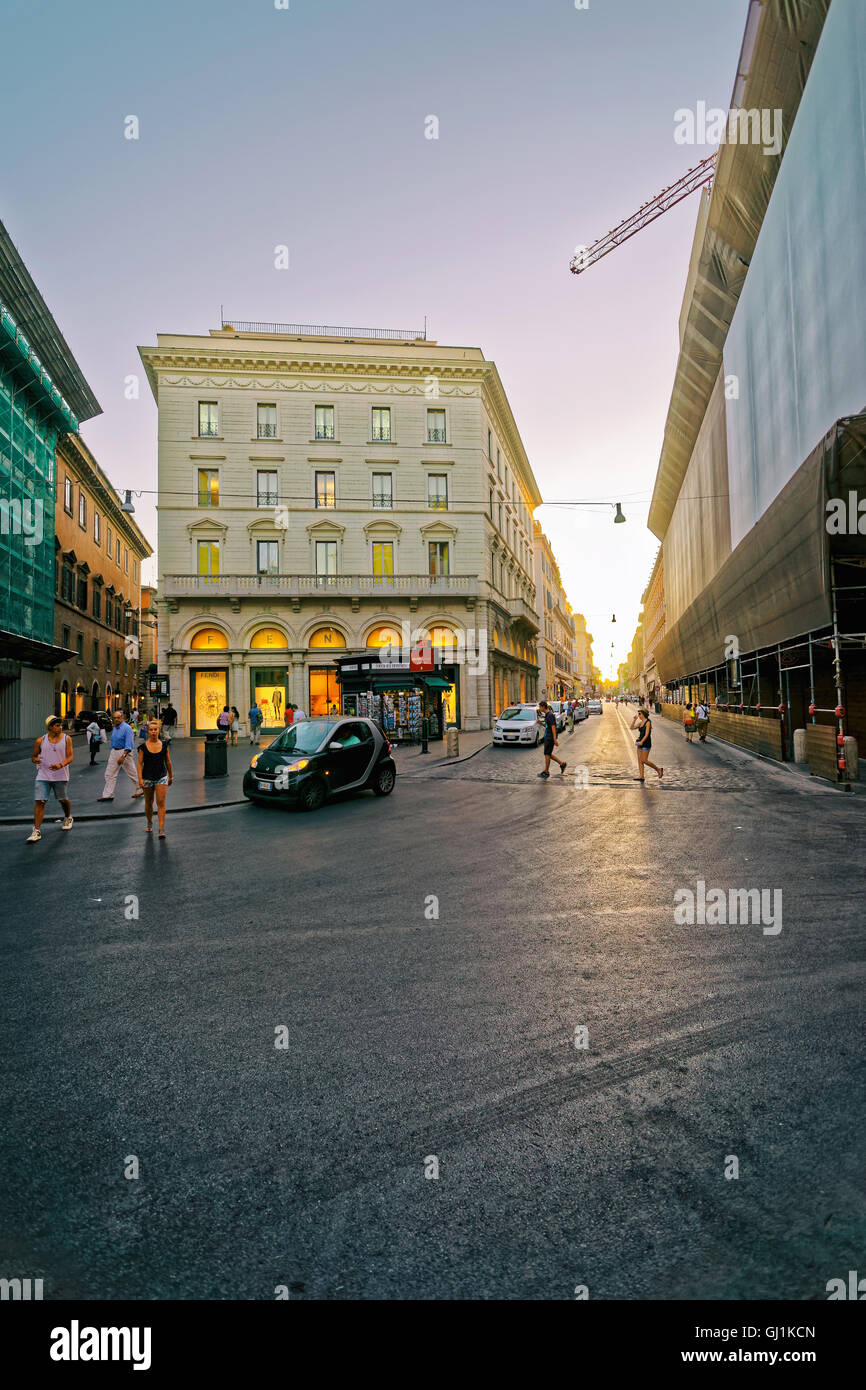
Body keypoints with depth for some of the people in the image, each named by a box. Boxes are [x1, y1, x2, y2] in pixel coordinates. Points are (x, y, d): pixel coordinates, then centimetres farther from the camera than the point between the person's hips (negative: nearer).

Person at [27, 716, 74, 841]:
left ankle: (68, 818, 42)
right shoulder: (40, 741, 2)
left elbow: (70, 757, -7)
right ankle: (36, 831, -8)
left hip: (61, 776, 0)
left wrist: (60, 765, -26)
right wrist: (36, 760, -14)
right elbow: (33, 757, 11)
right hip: (43, 776, 0)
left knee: (64, 800, 12)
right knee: (39, 801, -9)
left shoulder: (66, 739, -1)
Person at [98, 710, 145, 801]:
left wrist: (123, 756, -26)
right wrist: (110, 752, 19)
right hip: (114, 752, 8)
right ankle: (107, 795, 9)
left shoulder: (127, 728, -15)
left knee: (132, 773, 4)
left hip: (125, 752, -8)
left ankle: (139, 790, 20)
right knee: (109, 774, 5)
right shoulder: (114, 728, 9)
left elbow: (128, 745, -20)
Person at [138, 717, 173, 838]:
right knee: (148, 803, 14)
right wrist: (140, 779, -12)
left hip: (162, 777, 0)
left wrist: (171, 776, 13)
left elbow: (168, 761, 8)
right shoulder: (143, 746, -5)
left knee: (161, 802, -8)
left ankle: (162, 829, -10)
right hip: (148, 777, 0)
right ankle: (149, 824, 37)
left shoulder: (164, 744, -1)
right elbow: (140, 763, -5)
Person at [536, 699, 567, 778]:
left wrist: (555, 739, -23)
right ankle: (562, 764, 19)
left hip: (550, 738, -10)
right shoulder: (547, 715, 12)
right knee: (549, 754, 13)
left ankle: (546, 772, 5)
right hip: (547, 737, 10)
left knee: (547, 754, -3)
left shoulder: (550, 715, -18)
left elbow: (553, 727, -21)